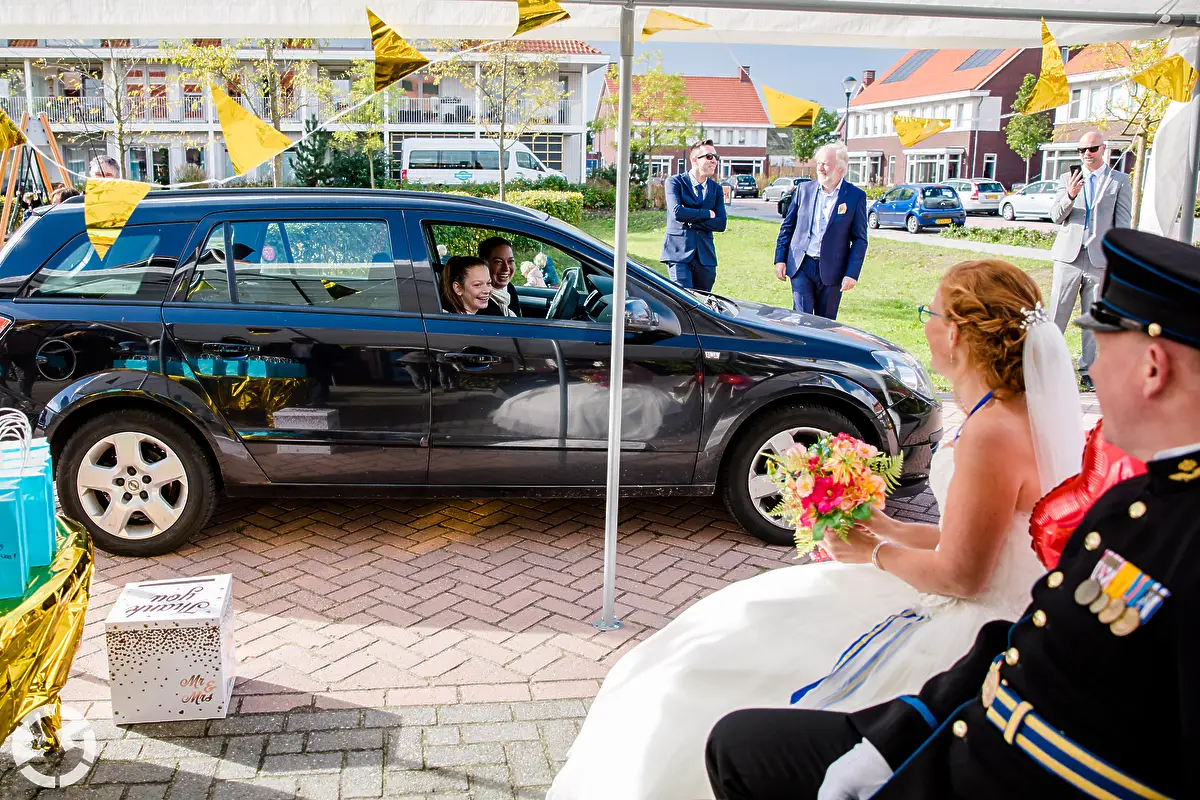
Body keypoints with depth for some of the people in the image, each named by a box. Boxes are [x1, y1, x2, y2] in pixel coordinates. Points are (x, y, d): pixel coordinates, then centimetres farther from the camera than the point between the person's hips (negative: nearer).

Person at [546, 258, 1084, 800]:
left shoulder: (992, 435, -27)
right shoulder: (1018, 412, 5)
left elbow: (960, 576, -23)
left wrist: (874, 552, -8)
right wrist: (891, 530, 7)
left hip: (971, 633, -10)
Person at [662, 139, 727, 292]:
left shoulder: (716, 188, 13)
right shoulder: (675, 182, 1)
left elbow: (721, 224, 1)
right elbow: (677, 212, -16)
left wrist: (690, 220, -10)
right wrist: (708, 214, -5)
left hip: (705, 255, 5)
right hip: (679, 252, -4)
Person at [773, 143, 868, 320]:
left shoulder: (856, 196, -2)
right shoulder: (804, 189, 5)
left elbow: (860, 239, -2)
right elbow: (787, 227, 10)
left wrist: (852, 274, -9)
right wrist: (780, 259, 4)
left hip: (832, 271, -1)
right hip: (801, 267, 1)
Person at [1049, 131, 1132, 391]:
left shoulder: (1119, 181, 7)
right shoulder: (1069, 179, 11)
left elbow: (1123, 222, 4)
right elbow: (1056, 216, 2)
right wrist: (1069, 195, -18)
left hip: (1100, 259, -1)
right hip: (1069, 256, 1)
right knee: (1057, 313, 1)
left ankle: (1088, 370, 12)